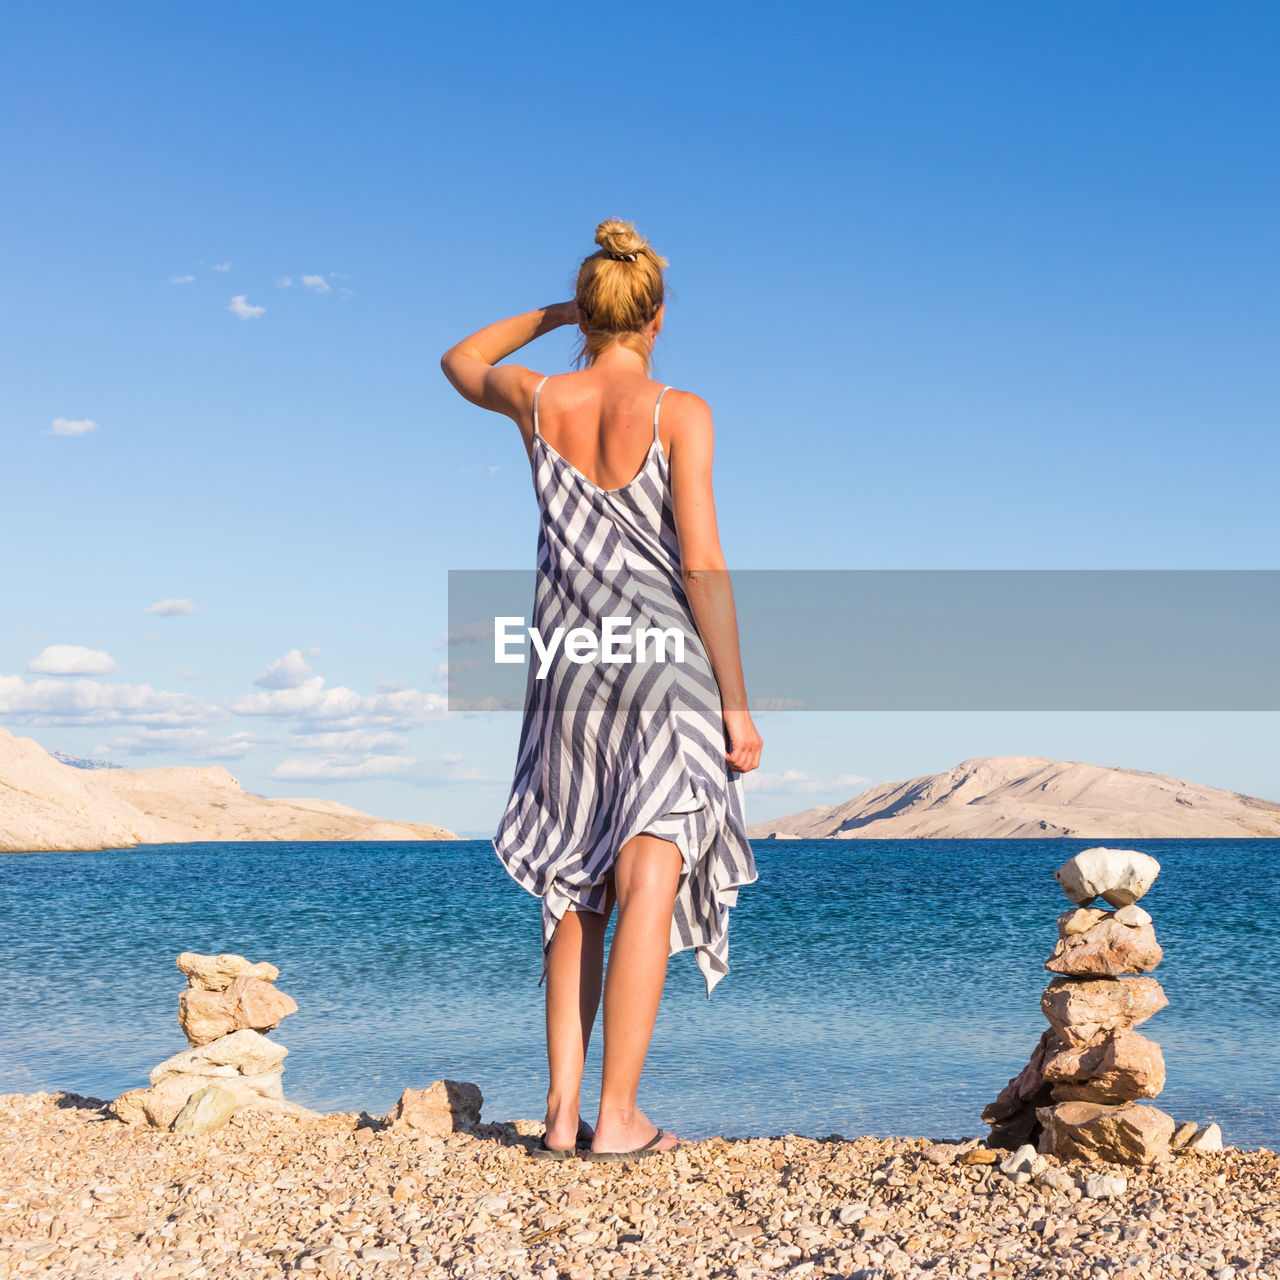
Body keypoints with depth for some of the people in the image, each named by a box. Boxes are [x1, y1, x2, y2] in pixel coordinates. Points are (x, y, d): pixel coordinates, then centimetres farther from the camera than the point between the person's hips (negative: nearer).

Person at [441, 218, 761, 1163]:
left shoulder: (538, 401, 3)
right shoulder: (678, 413, -8)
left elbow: (459, 362, 27)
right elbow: (702, 564, -13)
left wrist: (555, 314, 25)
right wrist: (737, 701, -9)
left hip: (570, 672, 5)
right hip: (666, 665, -4)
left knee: (577, 897, 13)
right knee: (648, 891, -2)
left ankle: (563, 1111, 12)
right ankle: (618, 1117, -2)